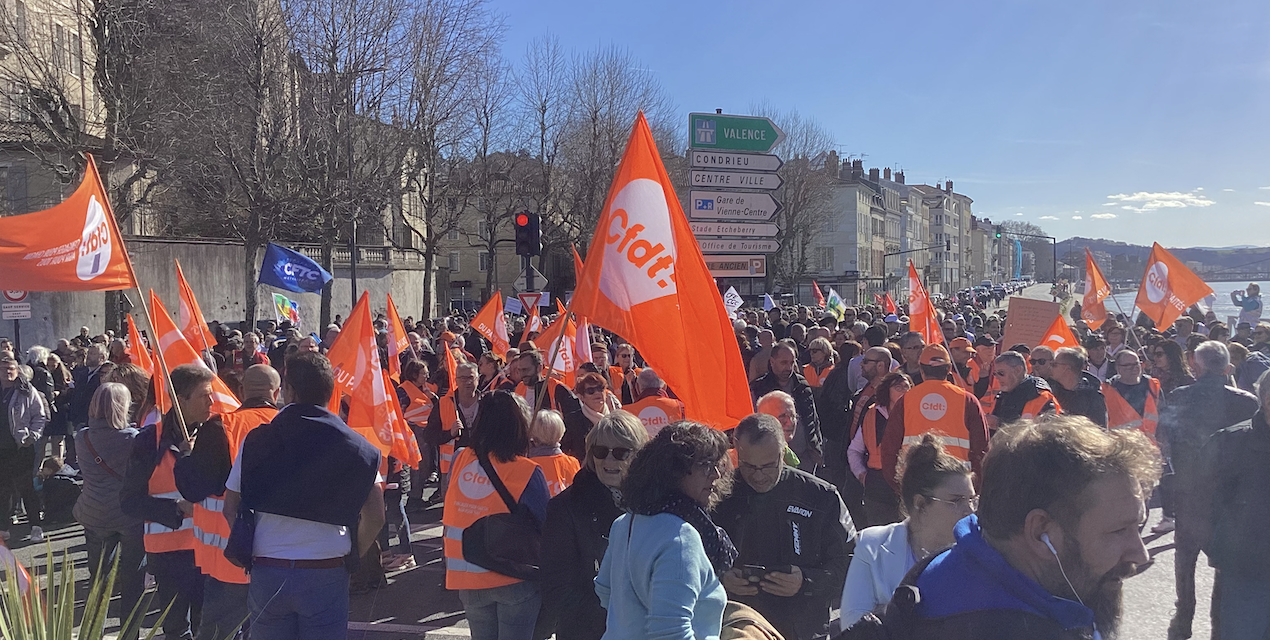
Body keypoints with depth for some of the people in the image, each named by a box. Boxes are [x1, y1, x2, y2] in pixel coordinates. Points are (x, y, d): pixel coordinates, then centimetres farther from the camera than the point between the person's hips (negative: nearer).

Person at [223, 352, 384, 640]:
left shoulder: (256, 441, -2)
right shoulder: (354, 445, -4)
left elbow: (230, 510, 2)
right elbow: (374, 517, -6)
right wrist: (352, 555, 9)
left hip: (267, 573, 1)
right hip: (326, 575, -1)